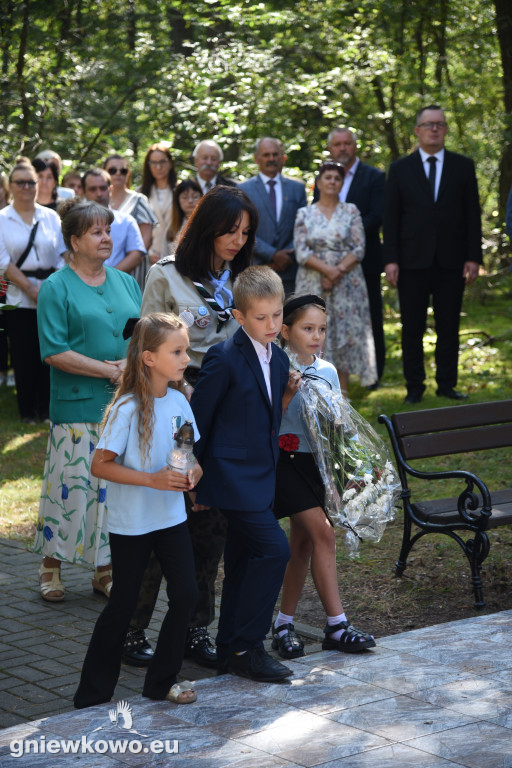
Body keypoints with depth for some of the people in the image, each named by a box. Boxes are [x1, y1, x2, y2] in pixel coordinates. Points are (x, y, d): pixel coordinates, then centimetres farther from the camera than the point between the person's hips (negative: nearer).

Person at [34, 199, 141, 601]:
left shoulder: (126, 282, 14)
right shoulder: (56, 288, -3)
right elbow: (54, 352, -11)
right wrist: (109, 371, -14)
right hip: (77, 406, -5)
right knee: (72, 485, -2)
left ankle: (105, 568, 18)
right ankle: (52, 563, 15)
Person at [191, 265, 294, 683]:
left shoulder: (279, 359, 10)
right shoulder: (224, 359, -15)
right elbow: (198, 418, -11)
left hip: (260, 477, 8)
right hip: (232, 476, -8)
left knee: (243, 561, 13)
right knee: (274, 548, -15)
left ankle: (230, 650, 23)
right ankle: (246, 647, -6)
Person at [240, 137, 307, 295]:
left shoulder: (297, 188, 14)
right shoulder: (244, 190, 6)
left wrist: (287, 256, -4)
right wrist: (272, 255, -10)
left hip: (289, 271, 2)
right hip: (255, 269, -2)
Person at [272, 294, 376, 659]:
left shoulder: (327, 371, 8)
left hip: (318, 462, 6)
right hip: (288, 460, -6)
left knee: (303, 542, 9)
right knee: (324, 533, -13)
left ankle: (284, 624, 19)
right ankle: (336, 626, -7)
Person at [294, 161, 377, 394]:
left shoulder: (350, 211, 7)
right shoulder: (304, 214, 7)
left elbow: (358, 249, -1)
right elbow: (301, 252, -3)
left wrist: (338, 270, -15)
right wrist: (326, 269, -16)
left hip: (346, 283, 0)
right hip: (313, 283, 0)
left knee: (345, 329, -3)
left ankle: (343, 389, 1)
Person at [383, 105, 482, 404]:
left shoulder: (463, 166, 7)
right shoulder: (400, 169, 6)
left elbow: (473, 214, 5)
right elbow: (391, 217, 3)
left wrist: (474, 257, -3)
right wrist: (390, 260, -5)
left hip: (452, 261, 1)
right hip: (413, 261, 0)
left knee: (449, 326, 5)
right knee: (412, 327, 3)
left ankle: (447, 384, 13)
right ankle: (414, 387, 11)